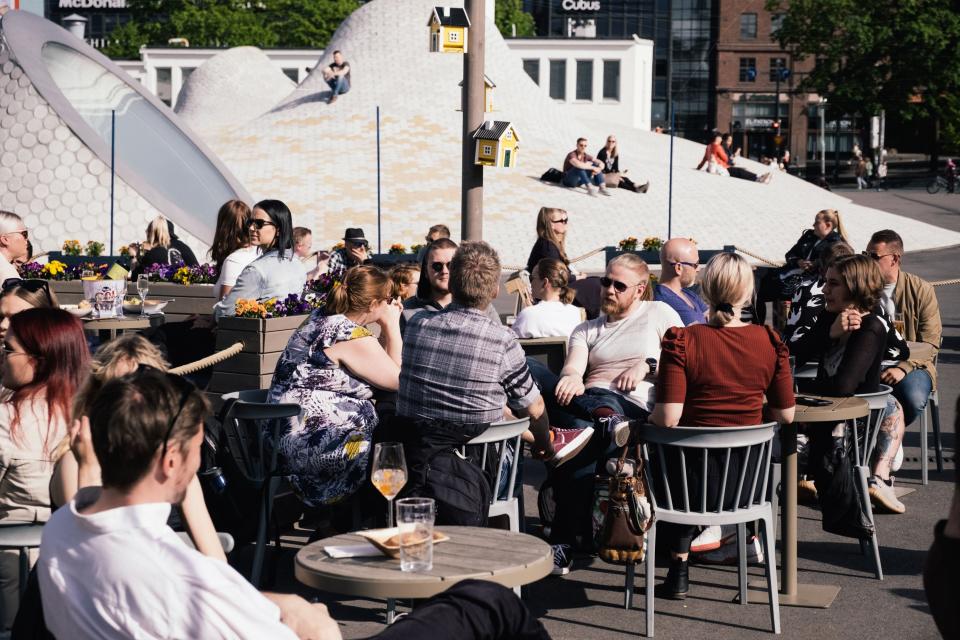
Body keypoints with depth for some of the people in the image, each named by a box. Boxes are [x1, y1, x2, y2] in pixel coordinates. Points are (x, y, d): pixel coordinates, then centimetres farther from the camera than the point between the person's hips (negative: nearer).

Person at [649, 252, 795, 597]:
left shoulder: (682, 341, -15)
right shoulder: (769, 341, -6)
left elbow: (667, 419, -19)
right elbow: (785, 415, 1)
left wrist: (650, 418, 3)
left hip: (694, 484, -2)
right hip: (749, 484, 3)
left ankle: (679, 565, 31)